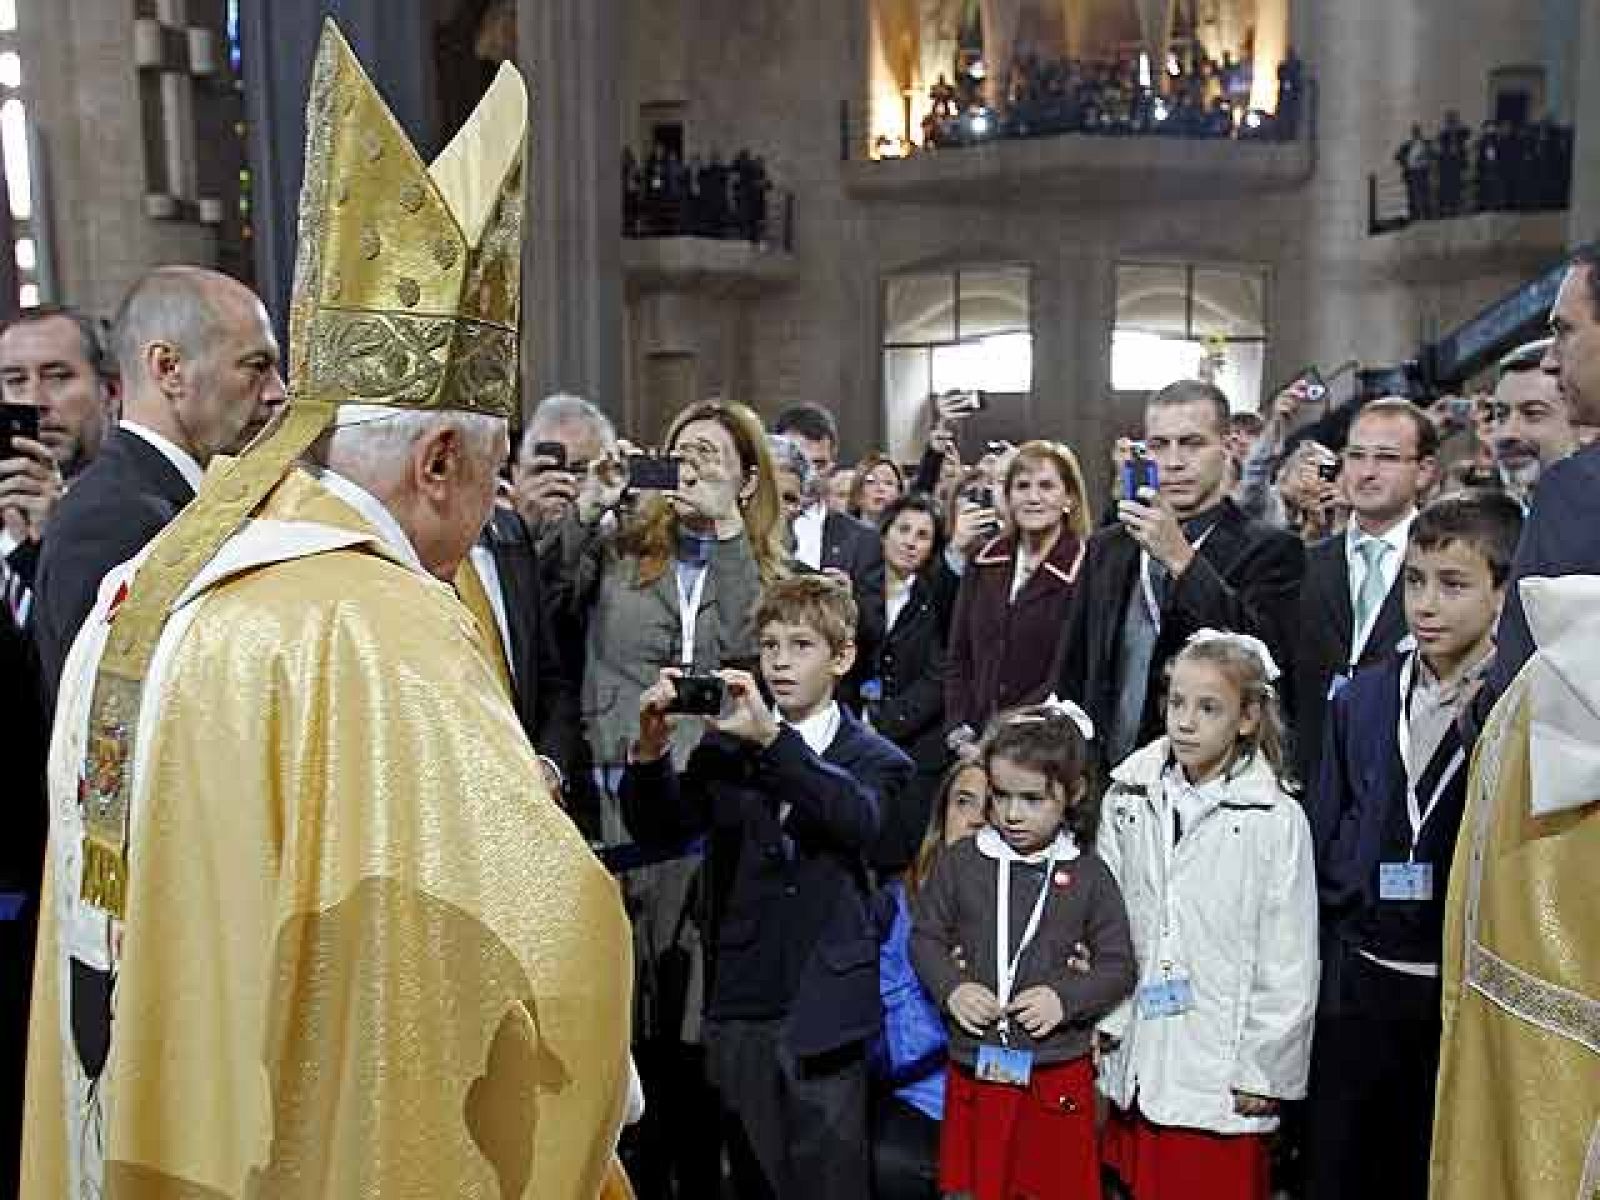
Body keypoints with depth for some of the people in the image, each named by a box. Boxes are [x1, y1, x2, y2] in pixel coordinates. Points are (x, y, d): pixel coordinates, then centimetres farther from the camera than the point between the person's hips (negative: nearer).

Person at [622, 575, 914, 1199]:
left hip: (822, 1015, -2)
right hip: (739, 1009, 3)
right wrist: (650, 748, -23)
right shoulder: (726, 742, 8)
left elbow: (857, 818, -20)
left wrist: (771, 738, -32)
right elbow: (659, 828, -3)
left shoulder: (875, 759, 2)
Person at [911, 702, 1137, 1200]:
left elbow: (1118, 965, 0)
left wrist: (1065, 998, -14)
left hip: (1058, 1071, -1)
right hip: (975, 1066, 1)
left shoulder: (1088, 875, -3)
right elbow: (925, 935, 6)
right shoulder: (960, 862, -1)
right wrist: (951, 988, -11)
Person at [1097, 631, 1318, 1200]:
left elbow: (1289, 966, -7)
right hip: (1135, 1059, 4)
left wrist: (1263, 1072, -4)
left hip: (1221, 1069, -3)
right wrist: (1099, 1019, 2)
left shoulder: (1278, 819, -11)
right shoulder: (1128, 796, 0)